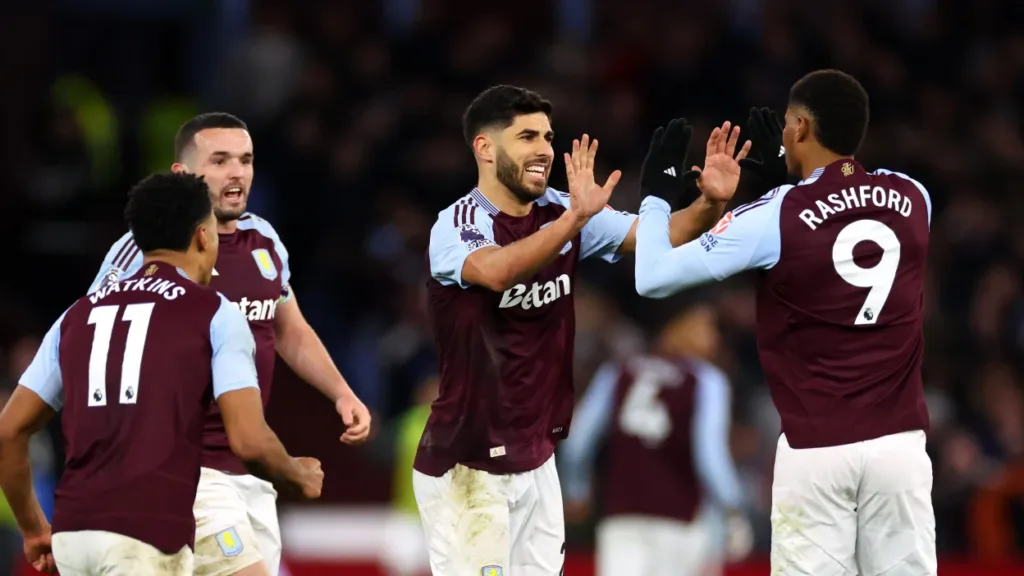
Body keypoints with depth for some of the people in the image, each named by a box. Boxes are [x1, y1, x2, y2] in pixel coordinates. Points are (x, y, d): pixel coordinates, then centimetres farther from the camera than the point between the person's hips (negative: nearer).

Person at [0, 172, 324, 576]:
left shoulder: (77, 315, 17)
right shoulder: (214, 314, 3)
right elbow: (248, 440, -6)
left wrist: (34, 530, 28)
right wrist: (298, 474, 15)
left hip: (73, 531, 5)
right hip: (149, 534, -5)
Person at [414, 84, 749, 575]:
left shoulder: (561, 213, 4)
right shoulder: (457, 225, -15)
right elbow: (497, 272, -37)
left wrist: (710, 204, -24)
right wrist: (577, 218, -48)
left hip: (536, 458, 7)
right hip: (465, 466, -7)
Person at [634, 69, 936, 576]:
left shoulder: (776, 217, -9)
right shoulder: (913, 199, 3)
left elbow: (653, 278, -4)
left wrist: (655, 194, 11)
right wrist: (779, 174, 29)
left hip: (816, 448, -3)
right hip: (899, 440, 3)